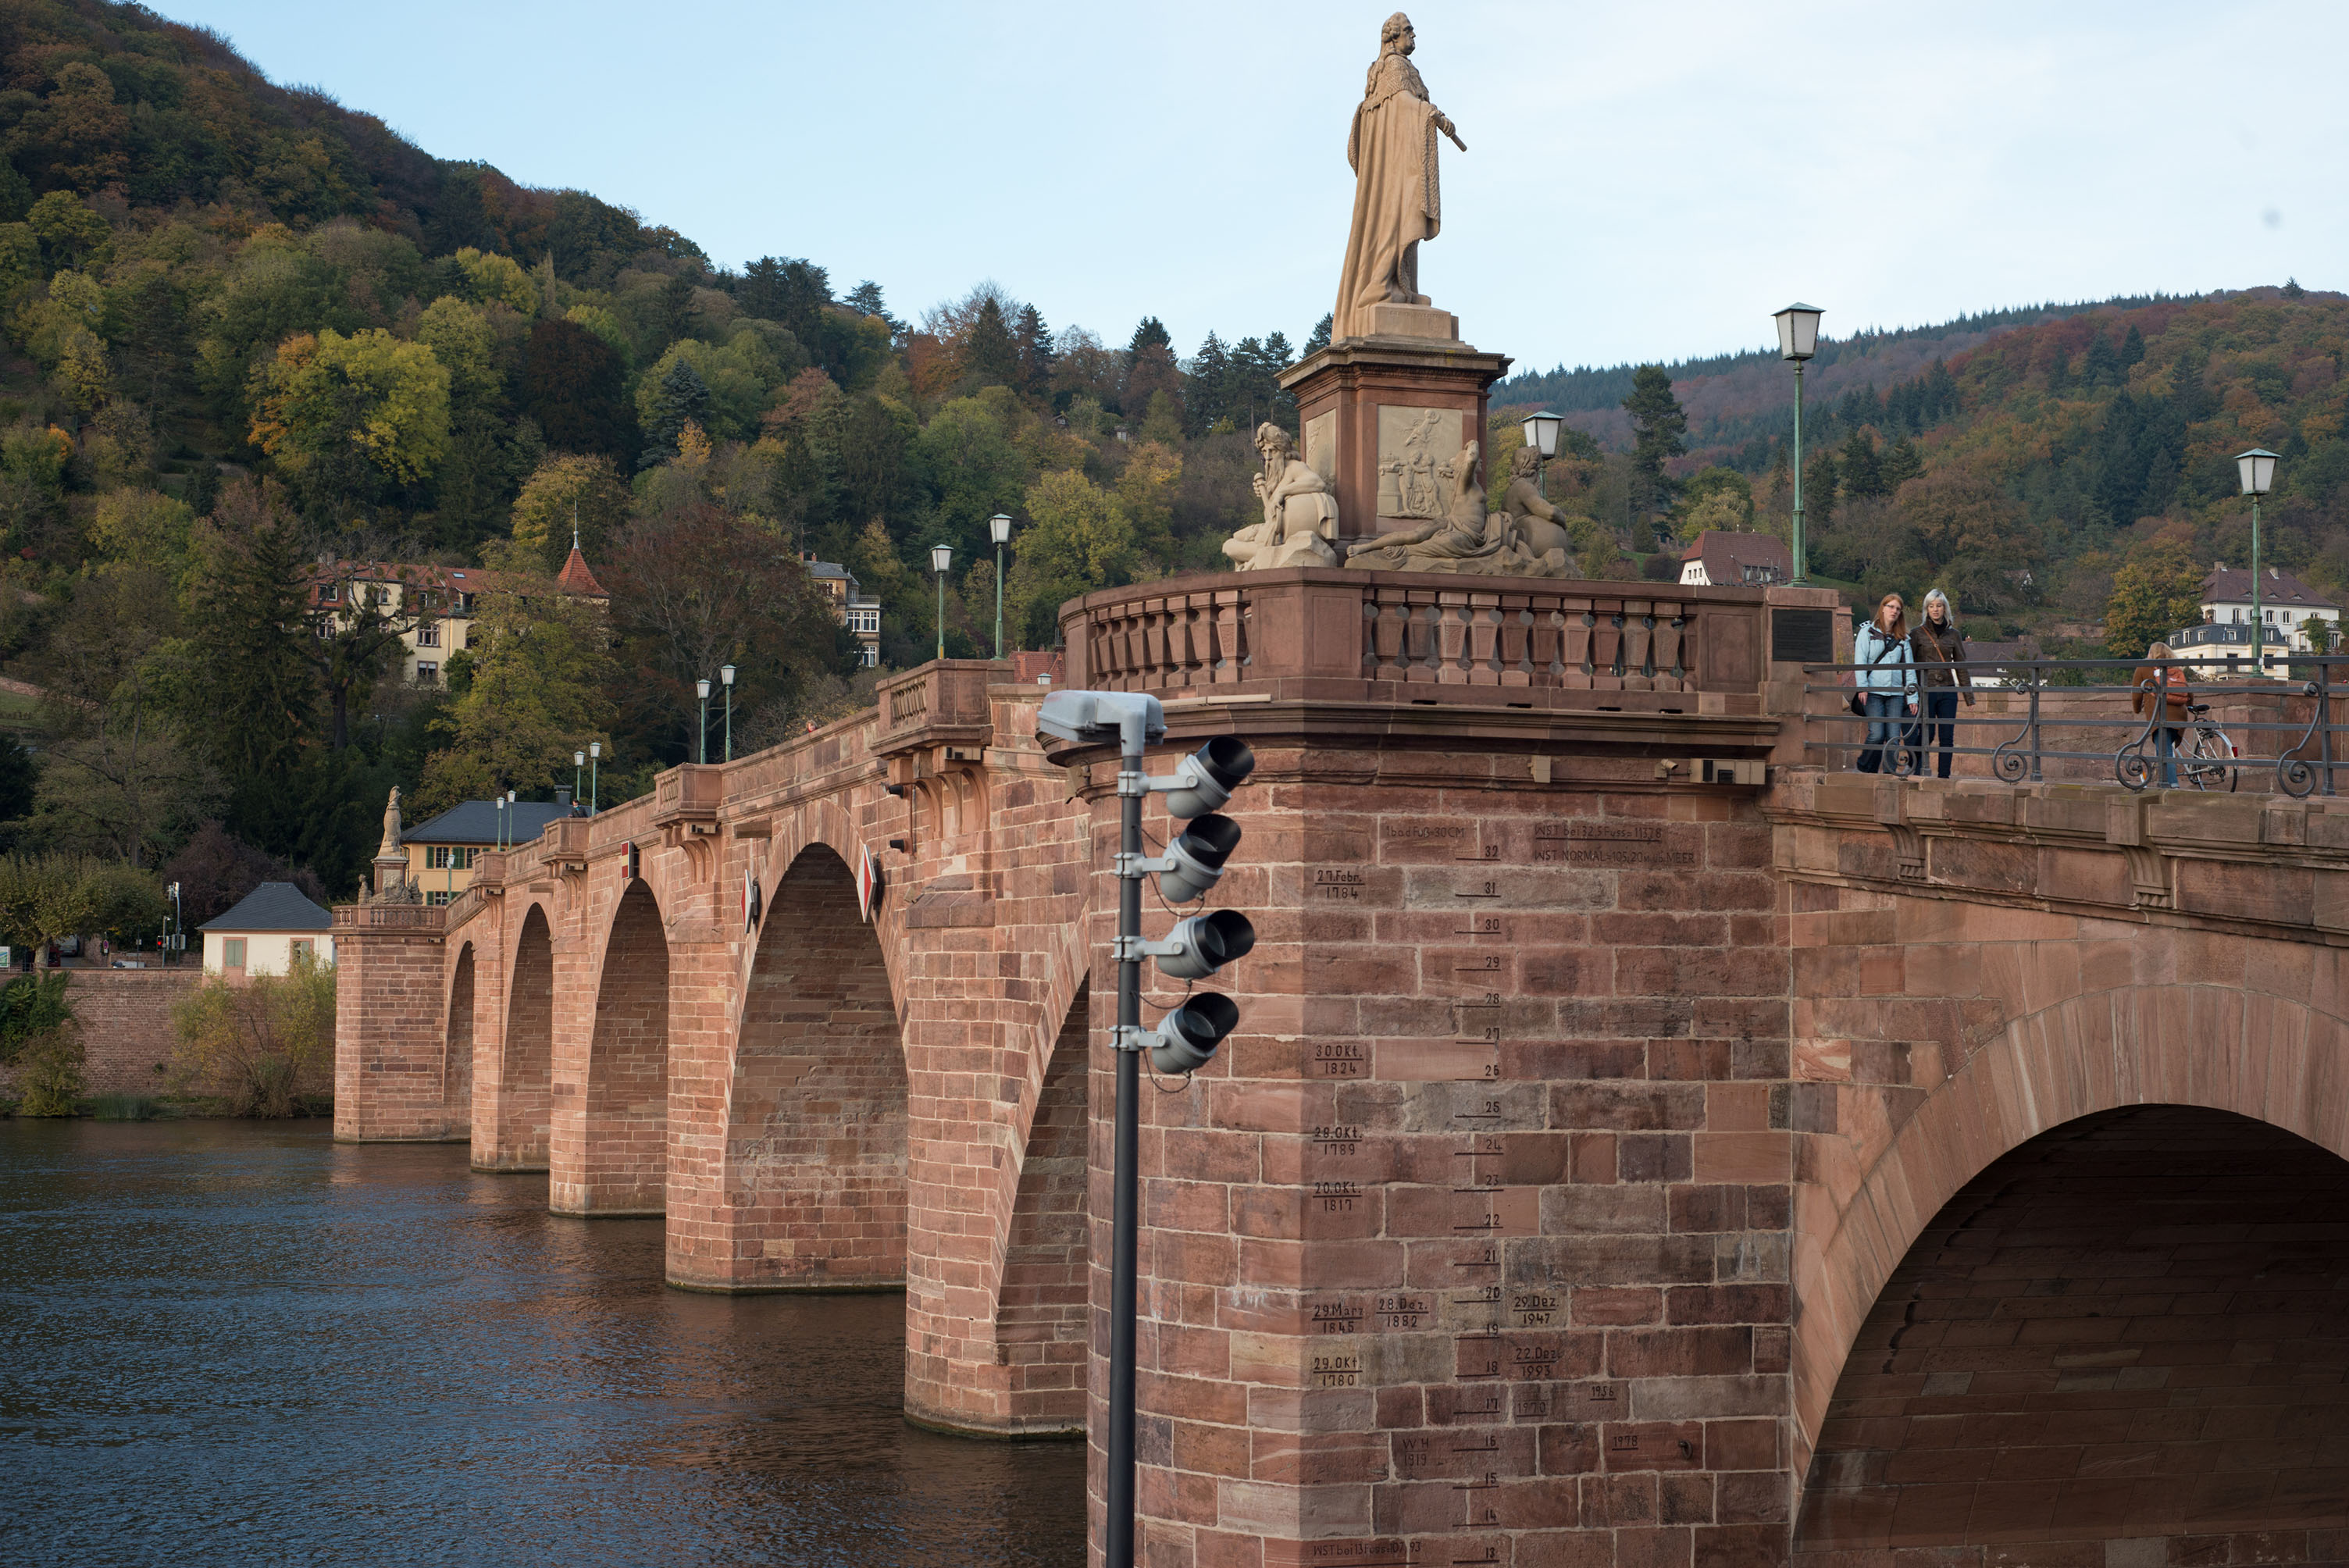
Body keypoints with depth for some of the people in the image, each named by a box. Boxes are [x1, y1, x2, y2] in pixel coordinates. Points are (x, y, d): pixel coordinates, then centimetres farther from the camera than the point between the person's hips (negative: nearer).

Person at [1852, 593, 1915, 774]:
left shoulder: (1902, 638, 16)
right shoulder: (1868, 632, 7)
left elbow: (1909, 669, 13)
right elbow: (1860, 662, -1)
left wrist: (1912, 697, 5)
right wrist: (1862, 687, -14)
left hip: (1896, 693, 3)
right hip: (1874, 691, -3)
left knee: (1894, 737, -5)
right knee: (1876, 735, -14)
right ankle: (1865, 771, 4)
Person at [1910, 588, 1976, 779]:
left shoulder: (1954, 634, 11)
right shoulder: (1919, 633, 4)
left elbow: (1961, 666, 14)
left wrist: (1969, 695, 11)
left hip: (1948, 691, 3)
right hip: (1926, 690, -3)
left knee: (1947, 737, -1)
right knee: (1927, 734, -10)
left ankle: (1944, 776, 3)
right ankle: (1913, 769, 6)